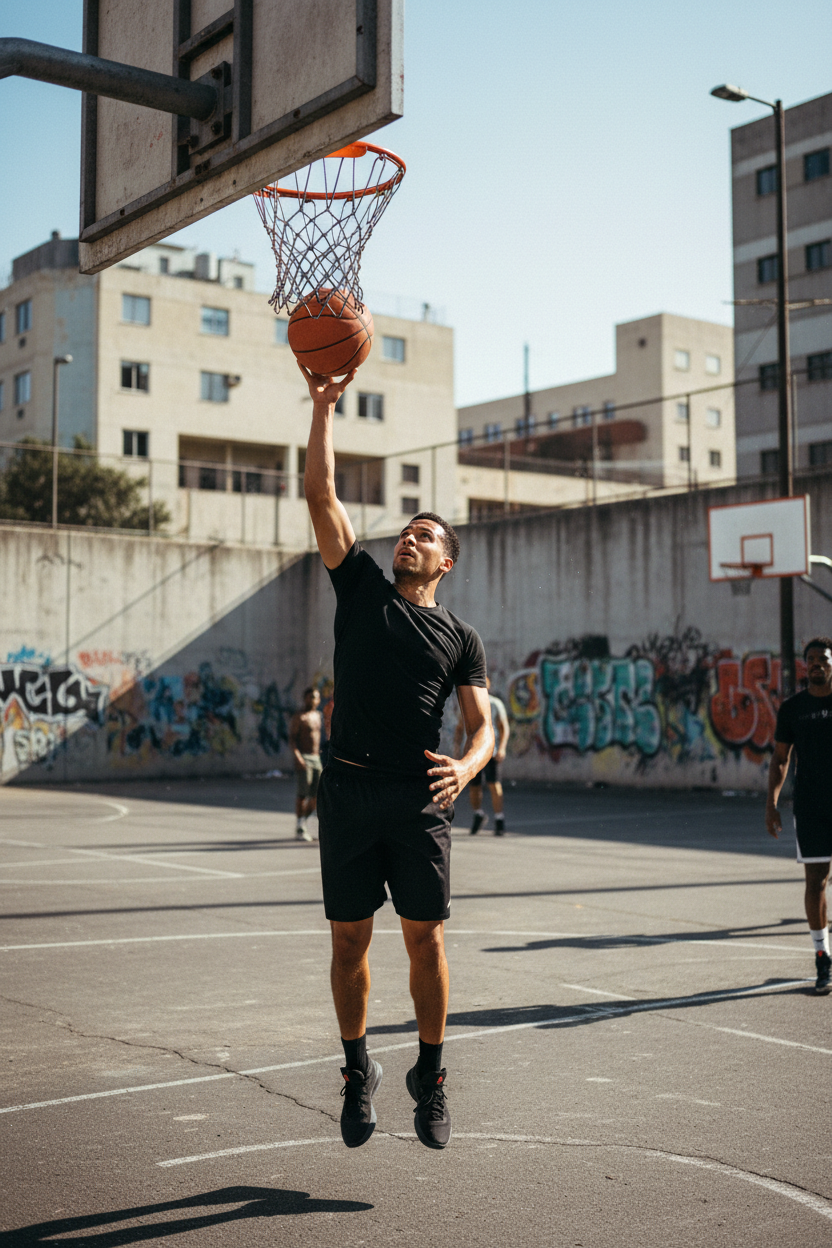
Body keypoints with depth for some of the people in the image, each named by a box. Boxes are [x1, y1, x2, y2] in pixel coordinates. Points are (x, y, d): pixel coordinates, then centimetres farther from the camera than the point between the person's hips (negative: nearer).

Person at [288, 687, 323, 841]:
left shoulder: (318, 715, 17)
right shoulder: (298, 718, -5)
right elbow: (292, 739, -12)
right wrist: (298, 757, -24)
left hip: (316, 758, 7)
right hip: (304, 758, -7)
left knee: (317, 796, 4)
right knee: (303, 794, -9)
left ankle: (303, 822, 19)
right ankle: (299, 829, -2)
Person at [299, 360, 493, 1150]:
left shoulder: (459, 637, 12)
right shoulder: (361, 589, 12)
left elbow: (482, 726, 6)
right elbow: (320, 494, 5)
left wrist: (465, 767, -17)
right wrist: (323, 406, -1)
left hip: (420, 797, -1)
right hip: (348, 789, 1)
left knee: (425, 937, 0)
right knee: (349, 939, 5)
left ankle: (430, 1076, 16)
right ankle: (357, 1071, 22)